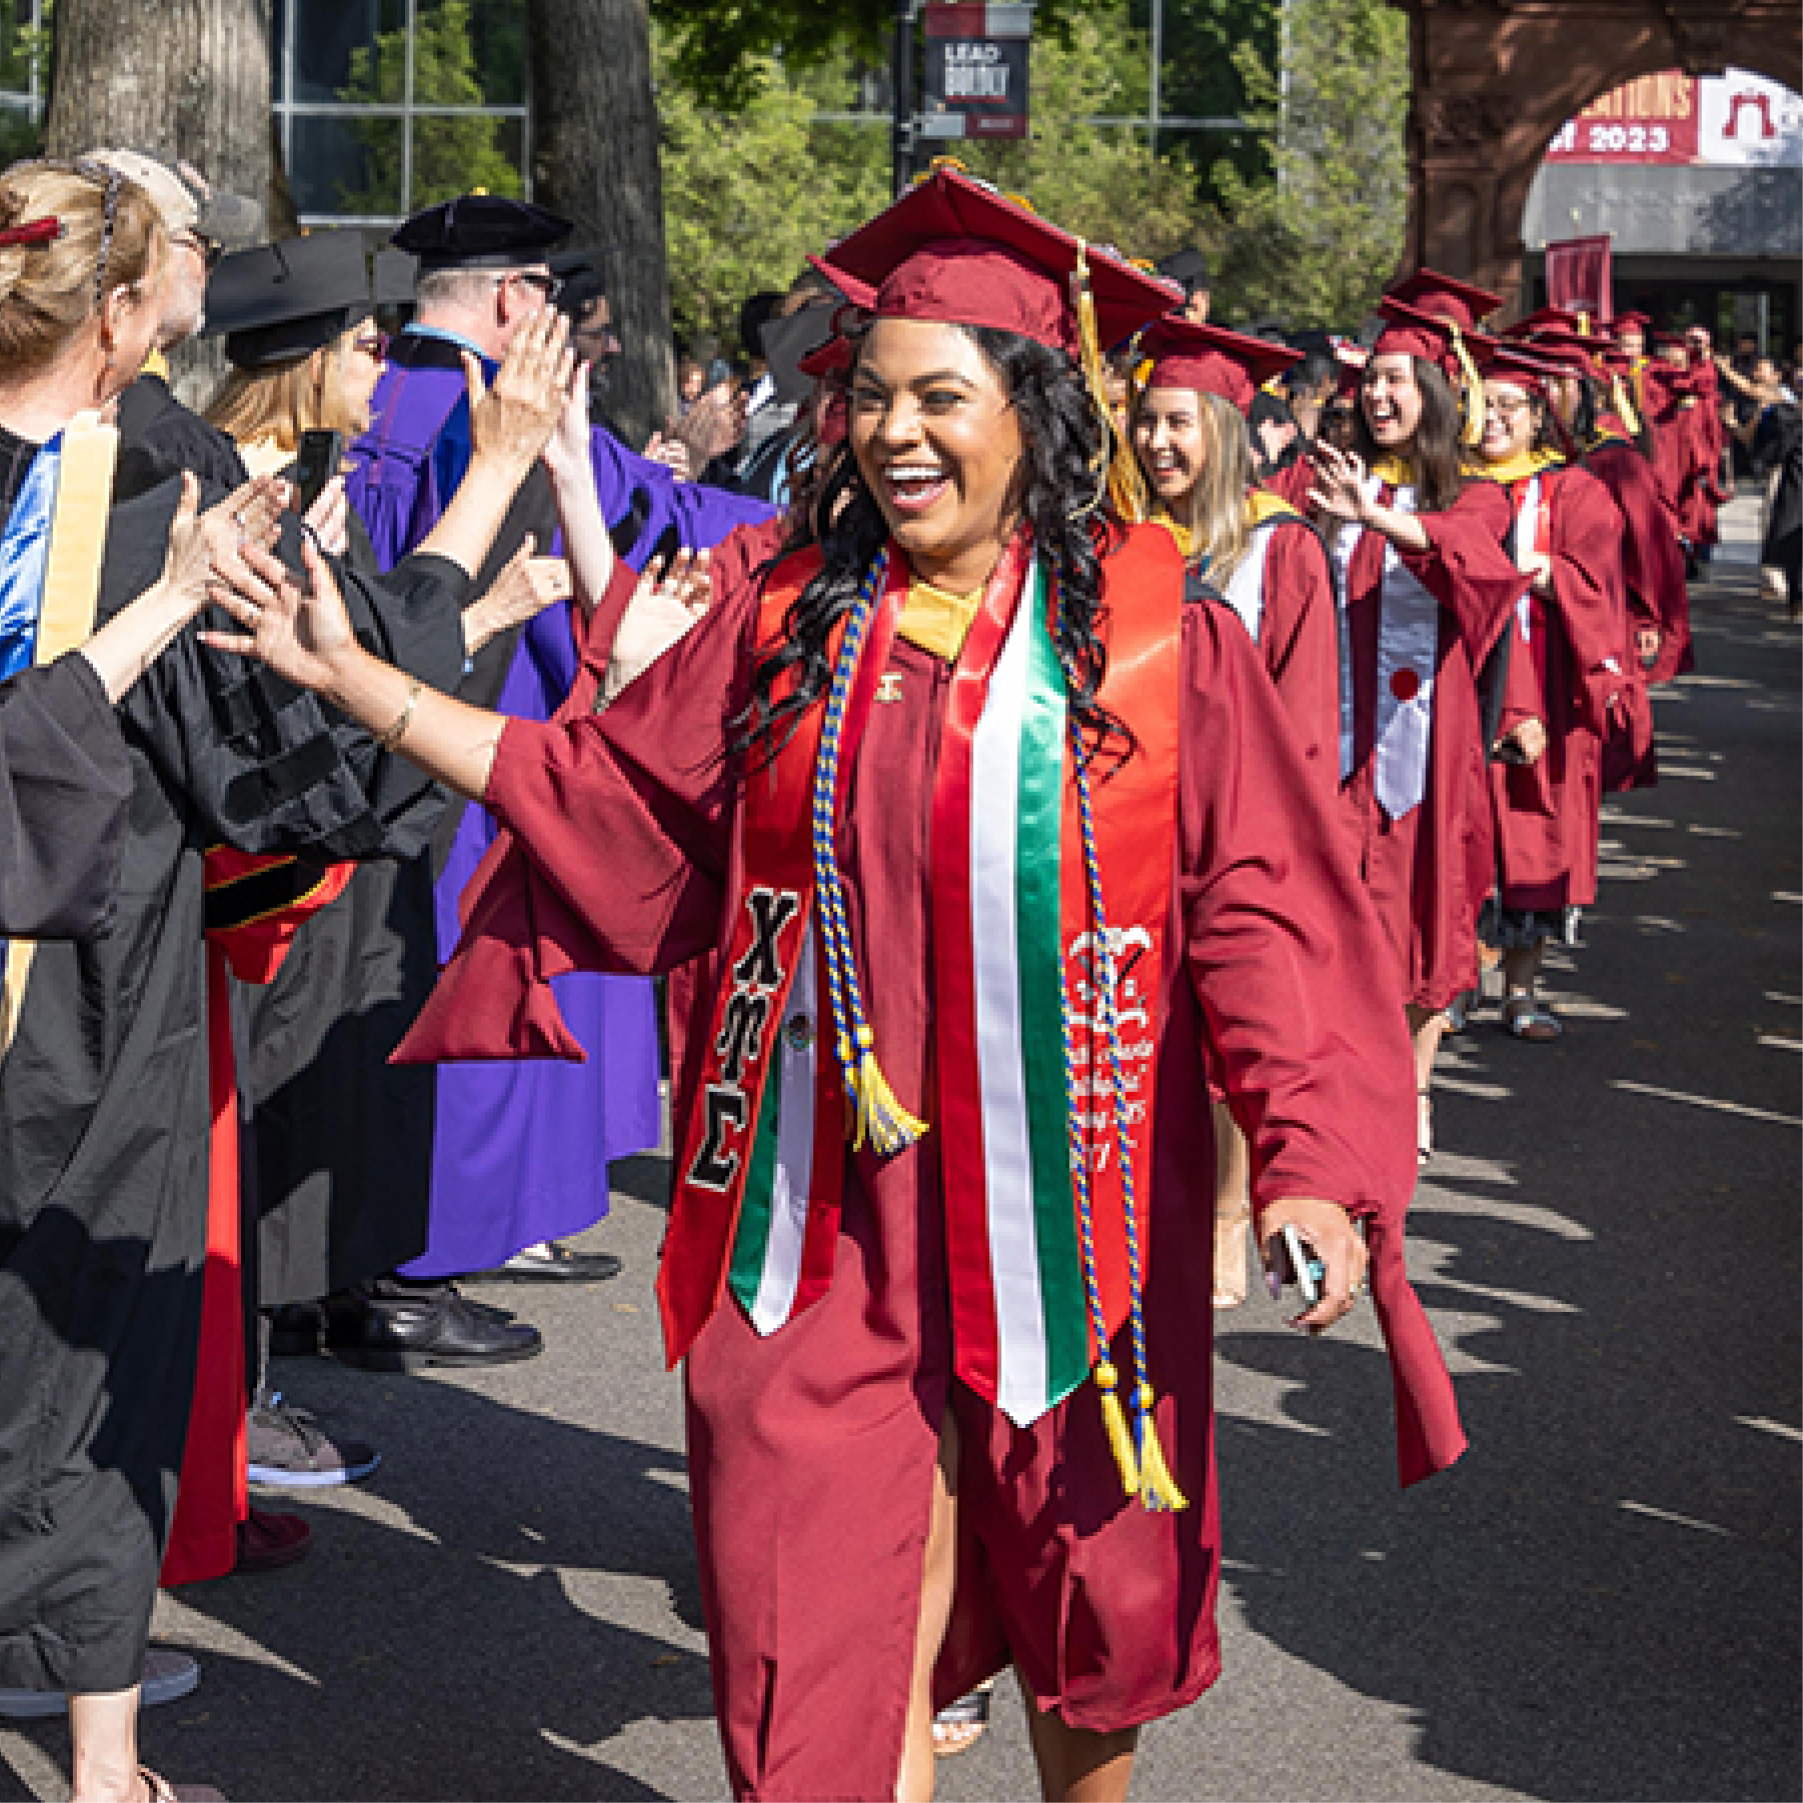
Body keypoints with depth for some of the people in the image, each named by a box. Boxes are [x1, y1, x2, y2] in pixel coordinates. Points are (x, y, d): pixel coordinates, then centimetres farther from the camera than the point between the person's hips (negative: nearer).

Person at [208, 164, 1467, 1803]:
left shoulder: (1162, 641, -5)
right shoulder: (787, 629, 5)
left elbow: (1261, 916, -9)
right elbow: (596, 792, 10)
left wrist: (1309, 1169, -21)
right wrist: (352, 678, 7)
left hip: (1056, 1216, -1)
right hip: (832, 1223, 2)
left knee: (1076, 1599, 15)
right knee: (822, 1639, 0)